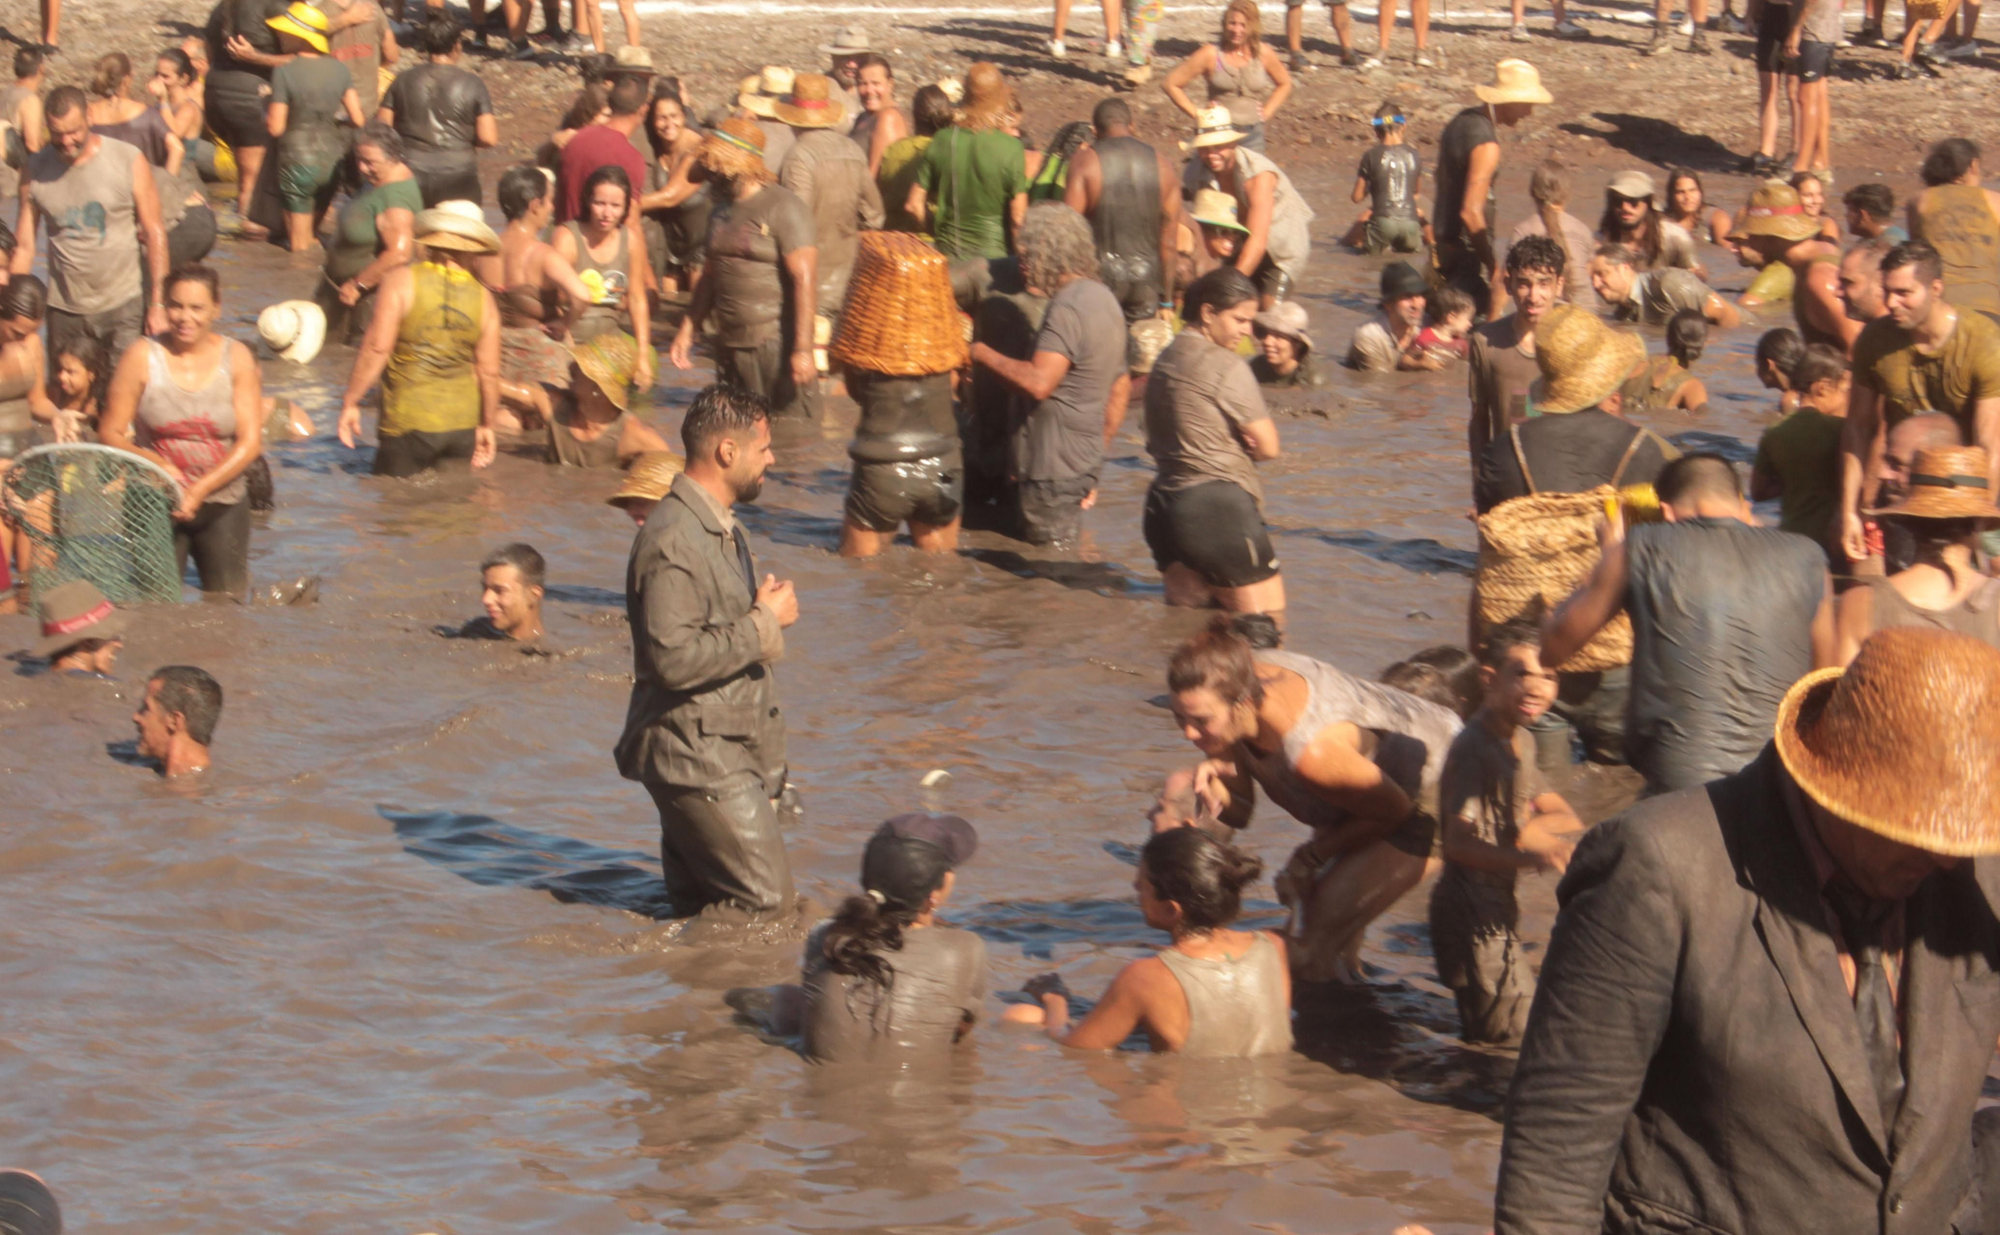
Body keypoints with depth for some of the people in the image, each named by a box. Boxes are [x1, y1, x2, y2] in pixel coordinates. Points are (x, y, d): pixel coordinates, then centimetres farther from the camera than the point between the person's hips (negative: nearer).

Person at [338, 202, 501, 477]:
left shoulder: (403, 281, -7)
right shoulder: (482, 297, 1)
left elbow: (377, 346, -12)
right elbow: (489, 371, 4)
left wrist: (351, 402, -4)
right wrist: (487, 425, 17)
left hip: (409, 423, -3)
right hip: (463, 423, 3)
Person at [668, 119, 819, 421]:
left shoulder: (782, 207, -10)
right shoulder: (722, 210, 14)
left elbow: (804, 279, -16)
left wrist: (802, 349, -22)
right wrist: (687, 330, 18)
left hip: (777, 341, -8)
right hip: (731, 345, 8)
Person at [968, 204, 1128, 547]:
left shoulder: (1068, 307, -18)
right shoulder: (1102, 298, 15)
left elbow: (1038, 383, -29)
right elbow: (1121, 386, 22)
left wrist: (983, 354, -15)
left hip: (1054, 466, -10)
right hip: (1083, 461, 10)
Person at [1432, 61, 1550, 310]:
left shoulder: (1461, 120, 8)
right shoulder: (1485, 144, -21)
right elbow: (1471, 212, -25)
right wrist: (1493, 265, -18)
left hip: (1443, 241, 10)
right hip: (1466, 250, -10)